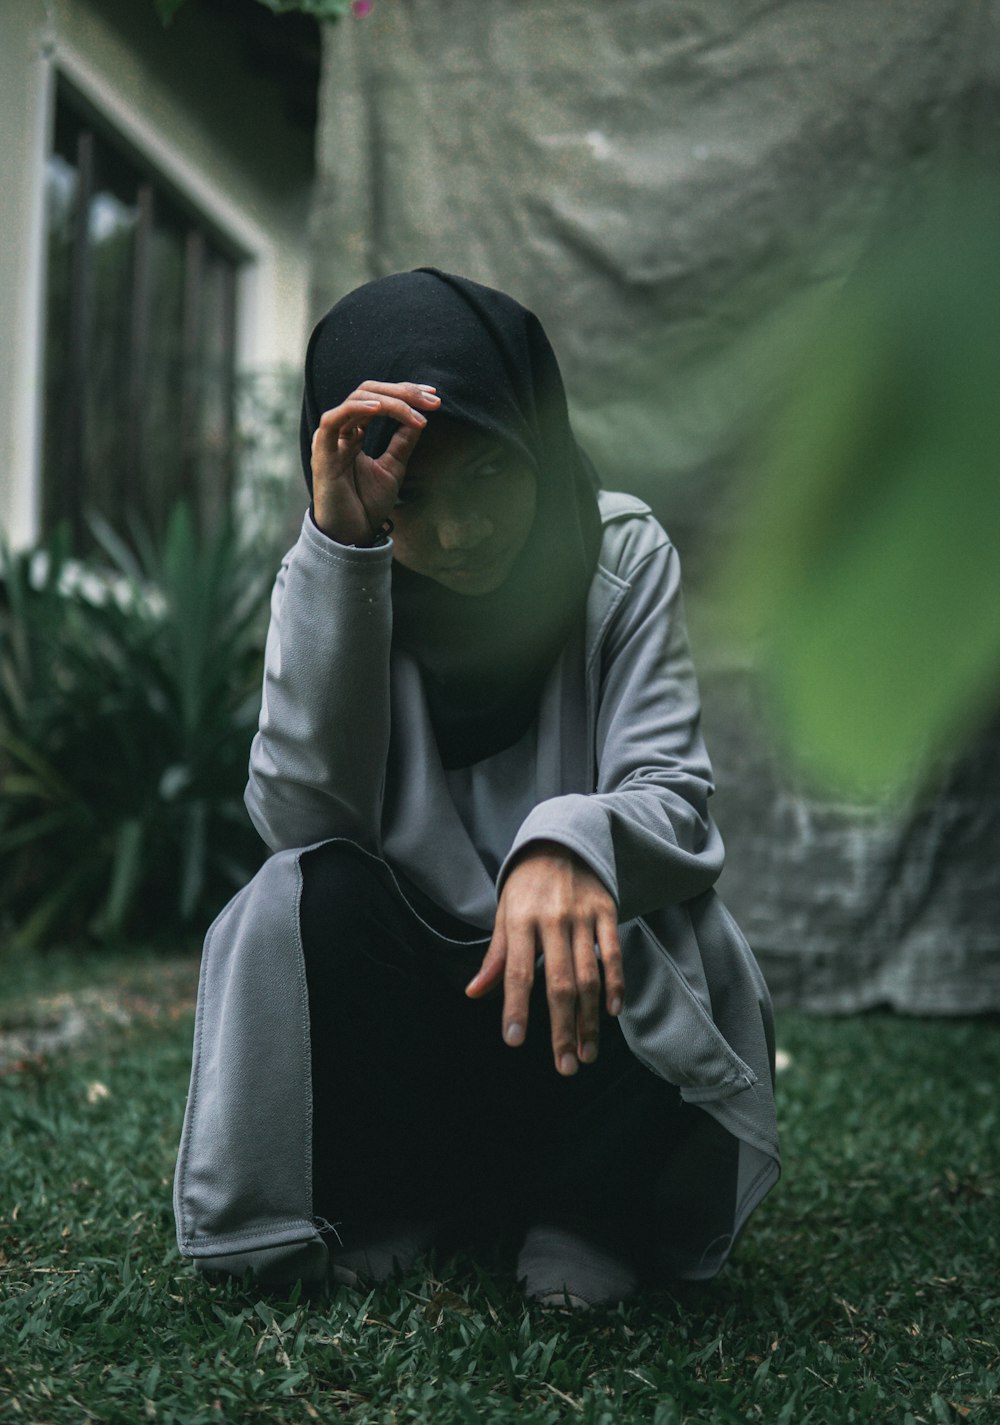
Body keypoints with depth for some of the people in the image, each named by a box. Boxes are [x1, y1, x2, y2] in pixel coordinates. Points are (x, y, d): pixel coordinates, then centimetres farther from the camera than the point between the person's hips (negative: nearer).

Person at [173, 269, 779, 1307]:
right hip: (396, 980, 1)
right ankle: (375, 1207, -3)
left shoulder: (622, 556, -10)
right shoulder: (321, 577, -9)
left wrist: (571, 842, -44)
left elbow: (671, 794, -19)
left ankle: (583, 1215, -2)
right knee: (314, 893, -30)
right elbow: (300, 817, -25)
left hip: (558, 985, -1)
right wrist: (340, 548, -34)